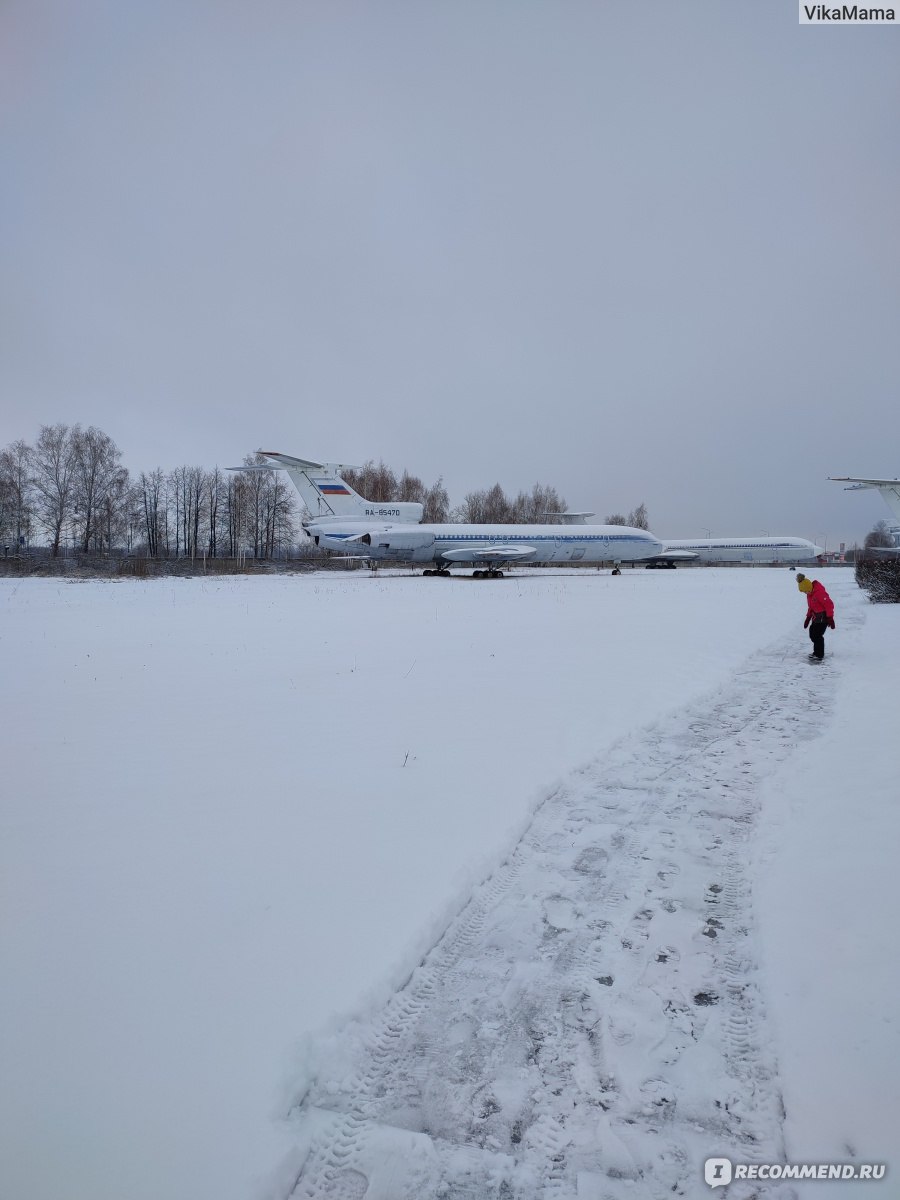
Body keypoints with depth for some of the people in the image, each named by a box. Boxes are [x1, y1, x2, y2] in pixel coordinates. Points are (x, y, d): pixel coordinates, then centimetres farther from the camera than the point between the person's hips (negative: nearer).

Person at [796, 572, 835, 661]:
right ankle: (817, 652, 28)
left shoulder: (819, 592, -25)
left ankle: (819, 655, 0)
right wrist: (808, 618, 18)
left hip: (824, 616, -9)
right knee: (812, 633, 13)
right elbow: (810, 607, 19)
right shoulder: (809, 593, 6)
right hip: (816, 616, 9)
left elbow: (829, 605, -24)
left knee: (818, 635, -9)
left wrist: (830, 618, -22)